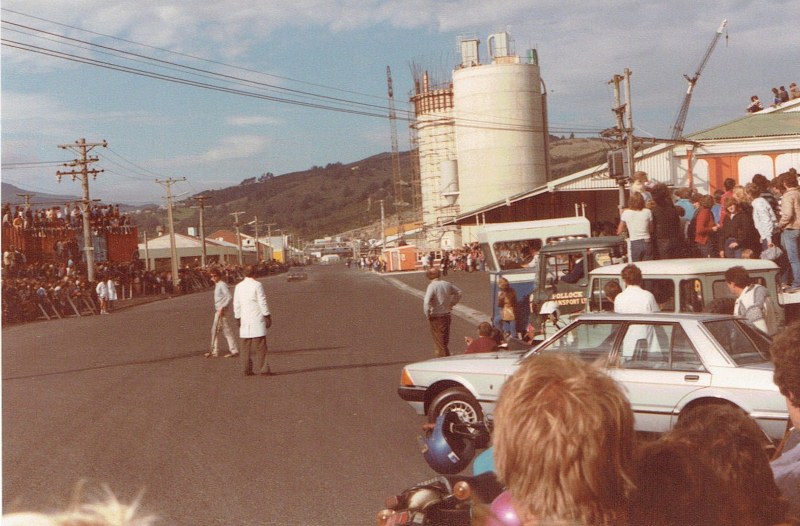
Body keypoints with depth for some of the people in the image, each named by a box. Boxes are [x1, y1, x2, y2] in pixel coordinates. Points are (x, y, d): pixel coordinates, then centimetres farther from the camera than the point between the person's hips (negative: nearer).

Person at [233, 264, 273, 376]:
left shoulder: (239, 286, 7)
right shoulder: (257, 285, -9)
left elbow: (236, 304, 12)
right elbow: (262, 303, -9)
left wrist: (238, 318, 21)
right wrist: (268, 316, -2)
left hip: (245, 320, 5)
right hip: (257, 320, -5)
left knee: (246, 346, 9)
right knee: (261, 346, -3)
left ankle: (247, 370, 9)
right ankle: (264, 369, -4)